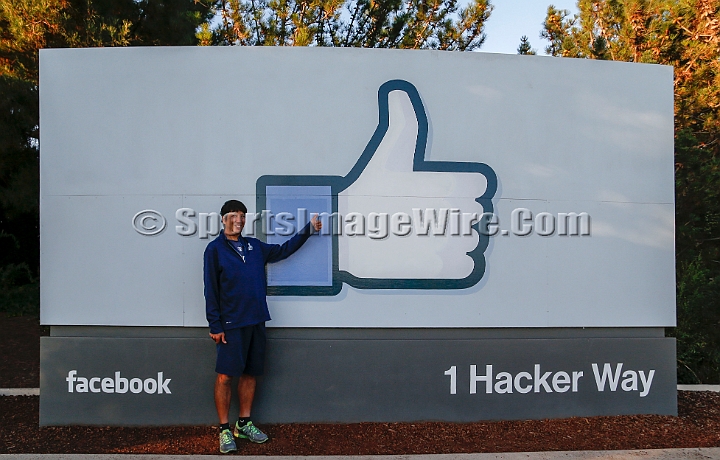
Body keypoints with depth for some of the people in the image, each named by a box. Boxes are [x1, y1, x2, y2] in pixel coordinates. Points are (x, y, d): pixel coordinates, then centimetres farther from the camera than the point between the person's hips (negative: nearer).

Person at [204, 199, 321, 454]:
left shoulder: (254, 246, 12)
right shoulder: (215, 249, -4)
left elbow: (283, 250, 23)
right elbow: (211, 290, -6)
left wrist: (308, 230, 15)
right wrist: (215, 326, -10)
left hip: (256, 321, 6)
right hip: (230, 324, -5)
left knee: (250, 374, 11)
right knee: (225, 376, -3)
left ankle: (244, 424, 23)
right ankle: (224, 430, 8)